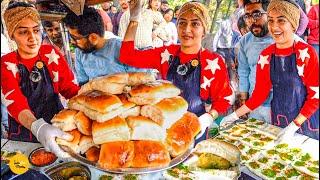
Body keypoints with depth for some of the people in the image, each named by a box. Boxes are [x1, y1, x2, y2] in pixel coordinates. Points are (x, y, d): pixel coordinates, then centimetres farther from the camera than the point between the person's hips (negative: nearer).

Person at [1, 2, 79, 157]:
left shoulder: (51, 54, 1)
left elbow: (70, 87, -2)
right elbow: (15, 103, -20)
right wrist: (38, 127, -40)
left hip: (58, 126, 1)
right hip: (24, 133, -1)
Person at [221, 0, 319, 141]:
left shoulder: (306, 52, -14)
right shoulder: (265, 56, -4)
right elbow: (260, 93, 2)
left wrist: (294, 126, -19)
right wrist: (235, 115, -5)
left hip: (306, 119, -3)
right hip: (278, 119, 3)